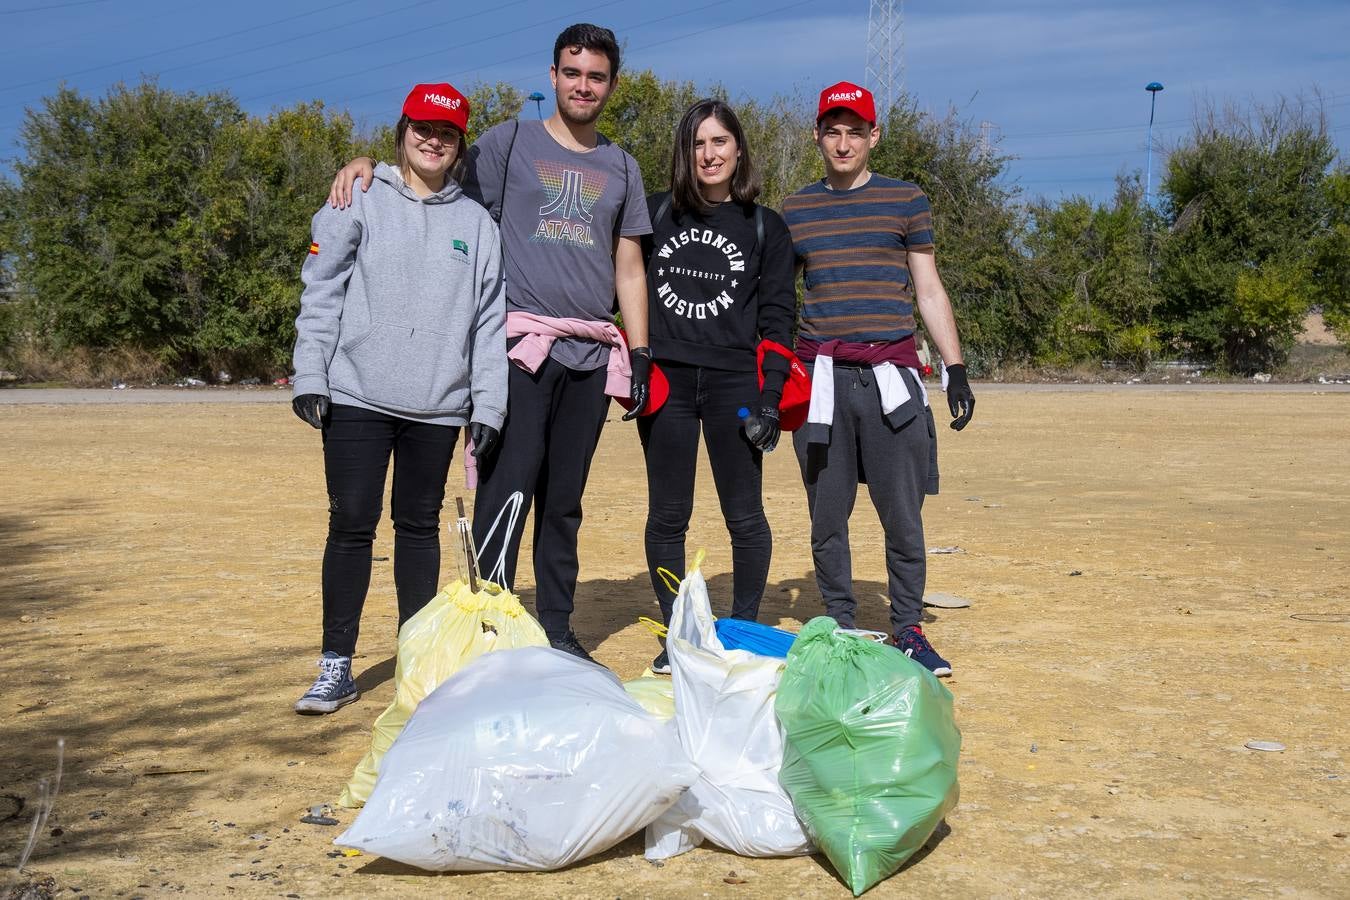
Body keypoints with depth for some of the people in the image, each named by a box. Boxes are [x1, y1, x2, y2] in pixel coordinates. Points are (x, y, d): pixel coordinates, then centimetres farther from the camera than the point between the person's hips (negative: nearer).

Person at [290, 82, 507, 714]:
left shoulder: (476, 223, 11)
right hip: (358, 396, -2)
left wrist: (488, 404, 1)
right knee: (351, 524, -2)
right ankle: (337, 666, 6)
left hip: (437, 403, 2)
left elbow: (489, 317, 8)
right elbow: (321, 294, 1)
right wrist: (309, 377, -8)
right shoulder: (359, 202, 5)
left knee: (420, 526, 9)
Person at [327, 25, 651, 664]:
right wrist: (366, 165, -12)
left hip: (591, 355, 4)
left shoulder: (621, 167, 19)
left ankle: (556, 631, 15)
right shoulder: (509, 143, 9)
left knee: (565, 502, 7)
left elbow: (629, 268, 18)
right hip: (521, 346, -3)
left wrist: (640, 355, 11)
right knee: (506, 492, -10)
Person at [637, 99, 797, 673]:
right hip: (665, 382, 1)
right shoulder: (656, 213, 11)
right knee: (667, 517, 4)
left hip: (734, 383, -1)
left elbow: (778, 316, 4)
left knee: (744, 516, 0)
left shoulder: (765, 228, 8)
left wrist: (771, 397, -4)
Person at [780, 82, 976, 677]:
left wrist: (956, 369, 4)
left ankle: (908, 630, 11)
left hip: (891, 375, -1)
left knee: (903, 515, -1)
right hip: (820, 376, 1)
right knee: (827, 517, 4)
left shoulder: (905, 201, 9)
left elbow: (928, 291, 10)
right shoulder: (795, 211, 12)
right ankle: (839, 629, 15)